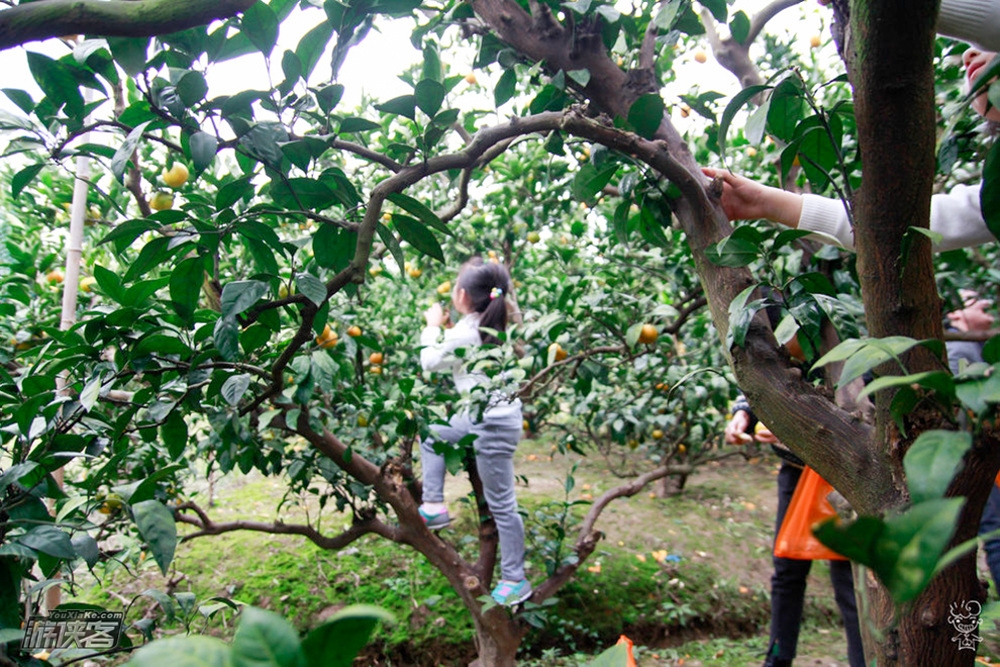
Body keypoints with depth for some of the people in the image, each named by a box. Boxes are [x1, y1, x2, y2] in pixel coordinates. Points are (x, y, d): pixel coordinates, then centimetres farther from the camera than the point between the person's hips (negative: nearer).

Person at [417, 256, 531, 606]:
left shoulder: (464, 335, -21)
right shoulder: (489, 325, 4)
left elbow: (429, 361, -3)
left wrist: (433, 326, 10)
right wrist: (446, 328, 9)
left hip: (493, 425, -9)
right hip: (480, 417, 9)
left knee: (501, 505, 2)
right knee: (431, 438, 24)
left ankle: (515, 580, 15)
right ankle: (435, 506, 25)